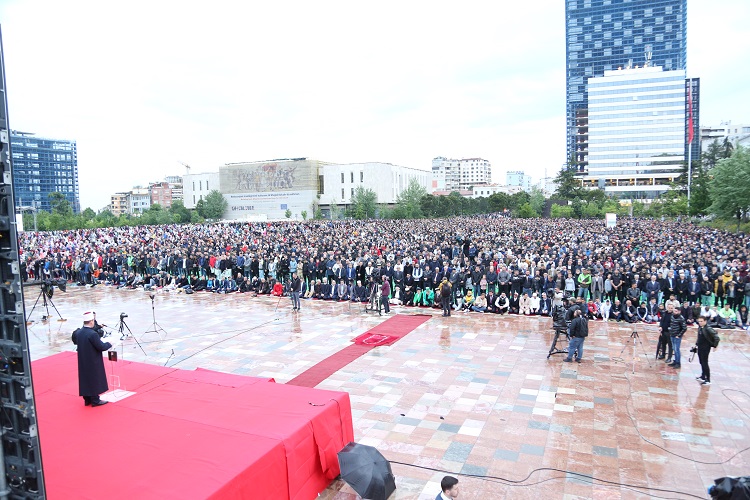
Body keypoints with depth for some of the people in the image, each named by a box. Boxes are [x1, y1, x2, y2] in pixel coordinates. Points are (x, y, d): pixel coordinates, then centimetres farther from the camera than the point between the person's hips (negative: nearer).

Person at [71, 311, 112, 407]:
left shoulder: (78, 332, -1)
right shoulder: (93, 334, -25)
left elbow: (75, 341, 16)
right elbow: (101, 347, -21)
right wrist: (109, 344, -3)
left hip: (83, 363, 8)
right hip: (93, 363, -7)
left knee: (85, 379, 16)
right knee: (95, 380, 5)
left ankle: (87, 399, 26)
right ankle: (95, 400, 13)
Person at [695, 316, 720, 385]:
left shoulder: (708, 329, -20)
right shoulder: (699, 328, 4)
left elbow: (716, 337, -19)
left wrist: (715, 346, -13)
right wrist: (697, 343, 15)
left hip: (706, 348, -8)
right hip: (700, 347, 8)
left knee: (705, 364, -3)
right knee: (702, 363, 16)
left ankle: (708, 380, 5)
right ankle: (703, 377, 30)